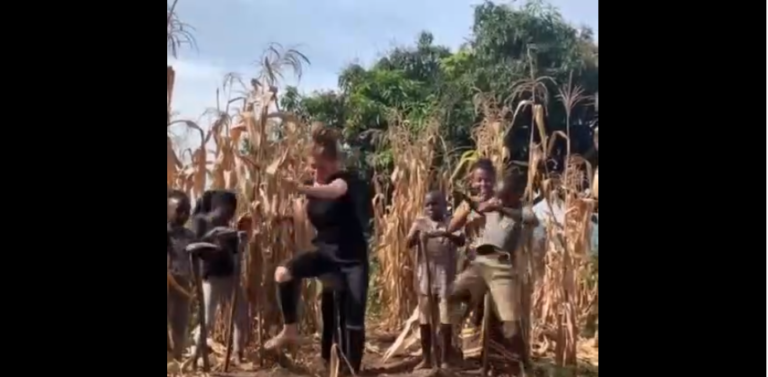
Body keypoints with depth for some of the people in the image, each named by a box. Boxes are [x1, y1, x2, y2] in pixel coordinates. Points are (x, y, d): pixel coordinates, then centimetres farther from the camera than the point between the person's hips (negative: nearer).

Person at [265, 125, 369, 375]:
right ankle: (290, 330, -5)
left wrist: (301, 189, -59)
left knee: (354, 319, -4)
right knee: (284, 272, -21)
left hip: (353, 258, -5)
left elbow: (333, 191, -45)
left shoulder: (346, 180, -17)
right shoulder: (315, 189, 2)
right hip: (325, 251, 5)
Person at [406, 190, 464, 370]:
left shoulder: (451, 224, 2)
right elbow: (408, 243, -8)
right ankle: (426, 358, 18)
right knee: (424, 318, 8)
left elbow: (461, 241, -15)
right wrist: (416, 236, -31)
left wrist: (446, 234, -34)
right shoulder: (420, 223, 5)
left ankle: (445, 360, 9)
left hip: (445, 276, -2)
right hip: (424, 275, 2)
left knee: (446, 318, -1)